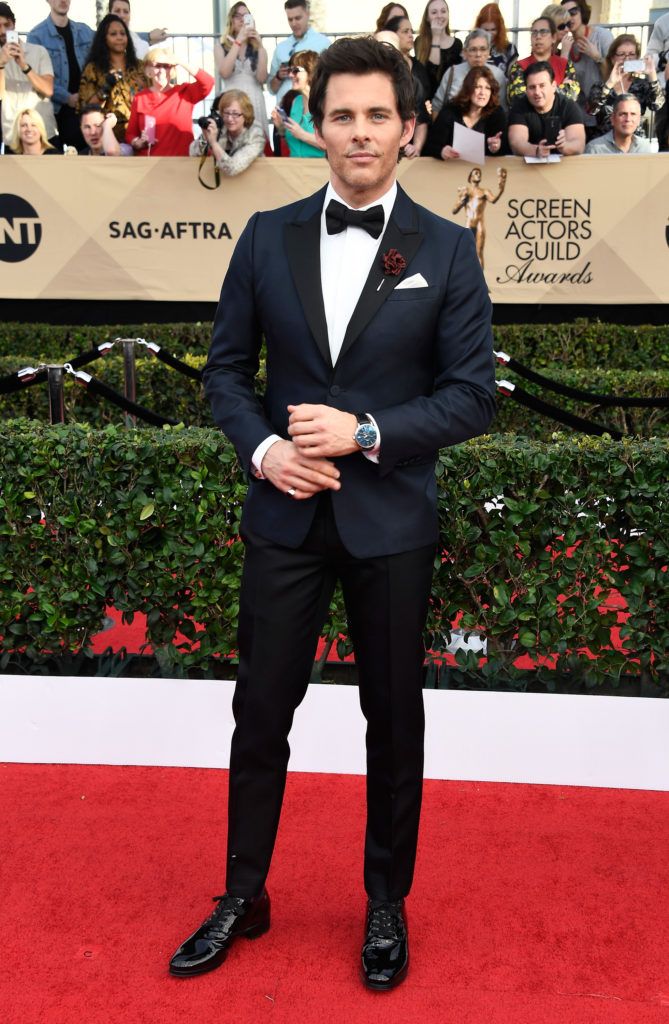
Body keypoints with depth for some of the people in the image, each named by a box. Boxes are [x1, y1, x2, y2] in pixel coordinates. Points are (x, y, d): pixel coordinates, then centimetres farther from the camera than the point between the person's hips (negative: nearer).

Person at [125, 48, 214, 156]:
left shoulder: (185, 92, 7)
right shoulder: (139, 98, 10)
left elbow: (208, 83, -11)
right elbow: (130, 133, 12)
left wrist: (181, 63, -7)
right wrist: (138, 142, -9)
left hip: (181, 161, -1)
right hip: (148, 161, 1)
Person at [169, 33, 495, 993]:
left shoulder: (446, 249, -2)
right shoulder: (267, 236, 4)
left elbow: (472, 393, -4)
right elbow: (227, 367, 7)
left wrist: (365, 433, -17)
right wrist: (261, 448, -11)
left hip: (392, 519, -1)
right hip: (287, 513, 2)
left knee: (394, 718, 11)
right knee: (260, 713, 10)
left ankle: (387, 906, 32)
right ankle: (243, 898, 30)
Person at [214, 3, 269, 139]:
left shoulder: (257, 47, 12)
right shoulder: (221, 46, 9)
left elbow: (262, 79, -2)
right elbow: (224, 73, -11)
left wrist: (260, 46, -6)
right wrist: (238, 41, -10)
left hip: (255, 100, 1)